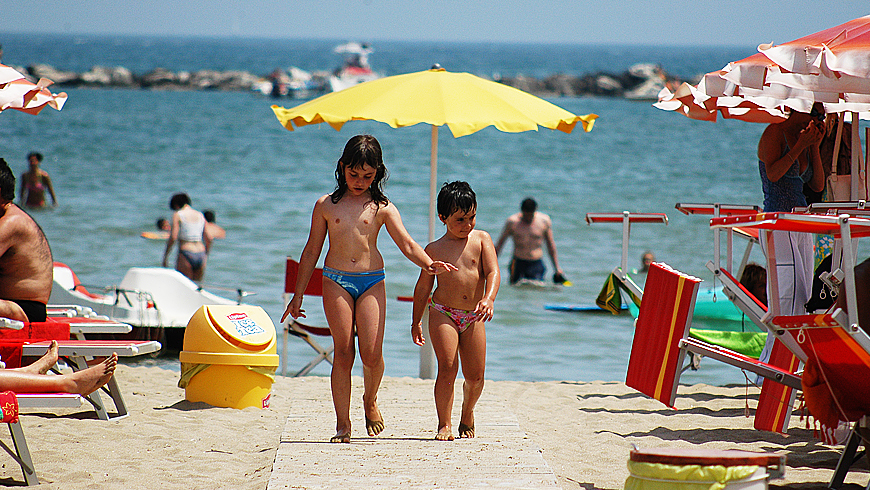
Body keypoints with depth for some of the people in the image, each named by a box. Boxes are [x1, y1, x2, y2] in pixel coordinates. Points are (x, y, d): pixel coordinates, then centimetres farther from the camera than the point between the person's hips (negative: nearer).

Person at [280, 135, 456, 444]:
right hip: (336, 281, 0)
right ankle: (343, 424, 2)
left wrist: (428, 265, -24)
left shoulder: (382, 208, 5)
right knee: (343, 353, -4)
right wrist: (298, 295, 13)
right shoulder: (326, 206, 8)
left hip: (372, 281, 0)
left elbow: (407, 244, -3)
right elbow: (312, 250, 13)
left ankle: (370, 401, 22)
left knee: (371, 354, -9)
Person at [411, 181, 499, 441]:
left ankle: (467, 412, 34)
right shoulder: (434, 249, 3)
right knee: (447, 367, -16)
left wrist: (488, 298, -25)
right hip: (443, 313, -2)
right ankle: (444, 424, -9)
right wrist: (416, 322, 13)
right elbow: (423, 287, 11)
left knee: (475, 375, 5)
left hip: (474, 317, 2)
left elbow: (493, 272, -6)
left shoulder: (481, 239, 4)